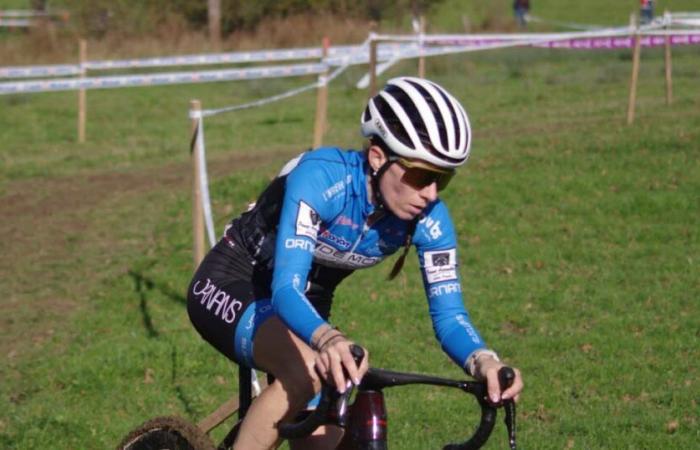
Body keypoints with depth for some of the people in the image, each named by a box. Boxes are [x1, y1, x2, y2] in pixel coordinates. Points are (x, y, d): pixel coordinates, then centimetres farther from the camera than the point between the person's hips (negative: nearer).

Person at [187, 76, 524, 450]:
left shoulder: (429, 219, -18)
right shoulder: (321, 177, -33)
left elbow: (449, 314, -18)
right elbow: (285, 288, -41)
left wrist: (484, 361, -41)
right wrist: (329, 339, -62)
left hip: (307, 304, 6)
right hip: (230, 288, -6)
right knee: (307, 370, -35)